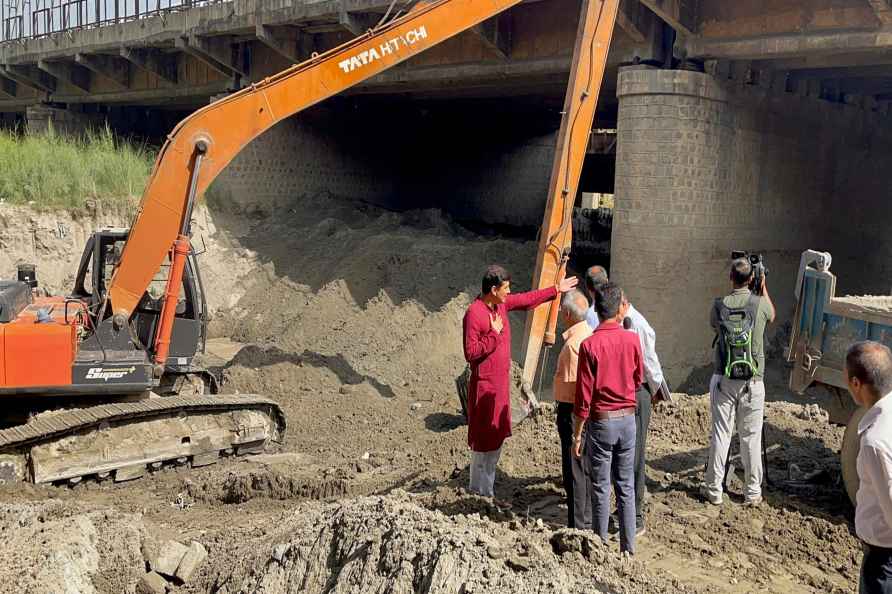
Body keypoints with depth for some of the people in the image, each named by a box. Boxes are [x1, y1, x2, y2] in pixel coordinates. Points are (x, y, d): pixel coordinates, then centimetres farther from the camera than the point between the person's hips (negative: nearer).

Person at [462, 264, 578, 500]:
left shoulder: (501, 304, 4)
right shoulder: (474, 313, -20)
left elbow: (528, 299, 20)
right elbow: (470, 353, -23)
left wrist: (556, 290, 24)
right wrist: (495, 334, -23)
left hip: (501, 382, 9)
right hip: (485, 384, -9)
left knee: (497, 435, 16)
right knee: (484, 437, 0)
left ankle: (487, 486, 29)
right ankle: (480, 490, 12)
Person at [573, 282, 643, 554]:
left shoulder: (589, 345, -15)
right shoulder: (632, 339, -6)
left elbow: (584, 395, -12)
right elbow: (638, 379, 9)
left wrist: (577, 434, -4)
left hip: (601, 421, -3)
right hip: (628, 419, 3)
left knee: (601, 487, 7)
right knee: (626, 486, 13)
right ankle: (628, 546, 20)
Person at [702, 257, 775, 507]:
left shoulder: (718, 305, -4)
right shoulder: (760, 303, -6)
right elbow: (772, 316, 17)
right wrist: (764, 287, 28)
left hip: (723, 379, 1)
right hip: (752, 381, -1)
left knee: (720, 434, 6)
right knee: (751, 437, 6)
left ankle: (714, 490, 11)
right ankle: (753, 493, 13)